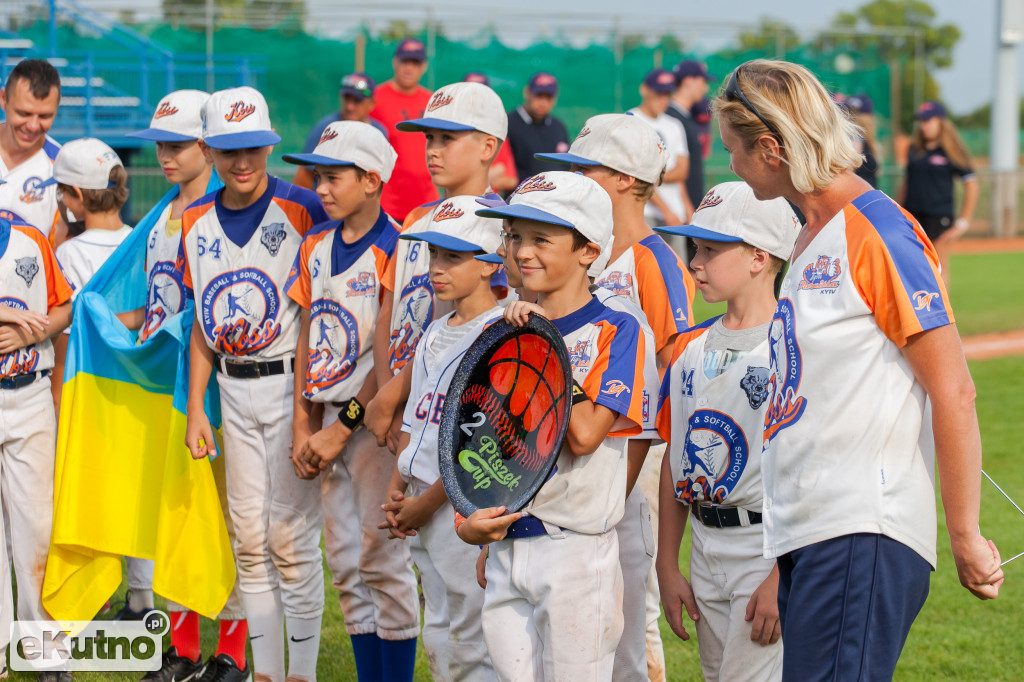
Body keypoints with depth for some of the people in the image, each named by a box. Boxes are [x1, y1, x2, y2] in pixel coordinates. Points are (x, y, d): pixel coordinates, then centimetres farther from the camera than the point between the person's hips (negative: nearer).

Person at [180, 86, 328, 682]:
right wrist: (195, 408, 10)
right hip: (234, 390, 6)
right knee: (249, 540, 9)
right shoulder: (197, 223, 8)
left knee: (291, 537, -6)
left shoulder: (303, 209, -11)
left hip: (292, 385, -6)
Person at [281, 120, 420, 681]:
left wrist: (341, 430, -13)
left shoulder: (393, 251, -12)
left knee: (382, 558, -4)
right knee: (346, 563, 9)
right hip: (329, 420, 7)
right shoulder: (316, 247, 10)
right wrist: (302, 427, 7)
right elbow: (307, 340, 13)